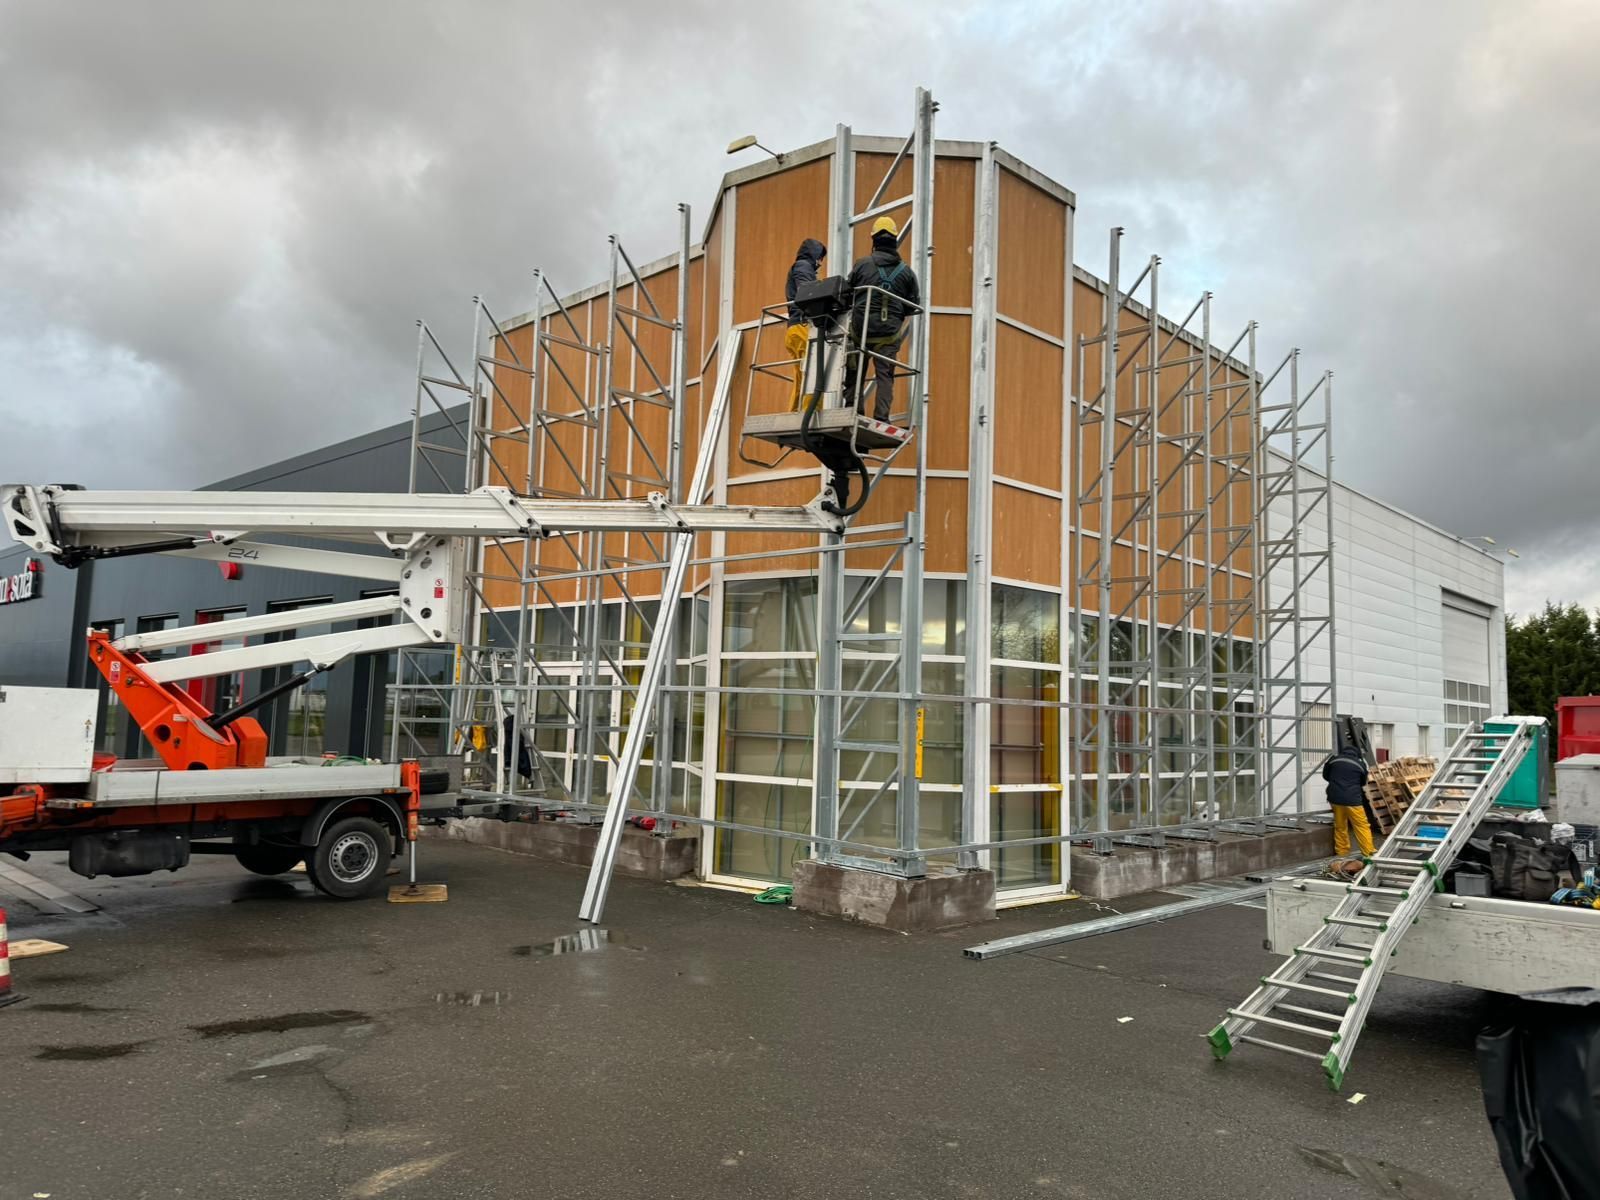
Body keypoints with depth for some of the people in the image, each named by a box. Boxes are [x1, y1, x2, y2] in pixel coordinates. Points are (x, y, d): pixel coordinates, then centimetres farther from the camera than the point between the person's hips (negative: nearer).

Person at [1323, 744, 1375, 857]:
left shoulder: (1334, 759, 6)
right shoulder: (1360, 763, 5)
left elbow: (1325, 775, 19)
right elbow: (1363, 782, 20)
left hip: (1335, 797, 3)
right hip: (1352, 799, -3)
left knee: (1340, 827, 14)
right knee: (1362, 826, 2)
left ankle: (1342, 853, 18)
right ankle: (1369, 854, -1)